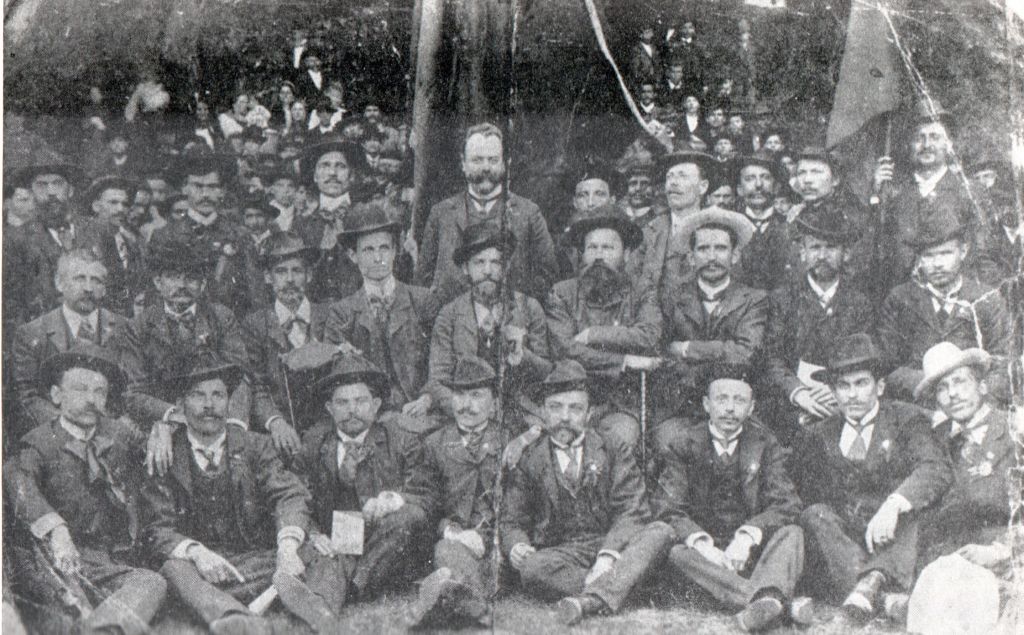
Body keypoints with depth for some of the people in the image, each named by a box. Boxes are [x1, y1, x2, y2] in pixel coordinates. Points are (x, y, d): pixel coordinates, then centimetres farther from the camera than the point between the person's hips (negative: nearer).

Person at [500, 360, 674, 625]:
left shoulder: (614, 451, 11)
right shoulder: (528, 460, 12)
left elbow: (631, 511, -1)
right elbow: (512, 521, 10)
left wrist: (608, 556, -21)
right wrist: (517, 546, -16)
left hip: (614, 546, 1)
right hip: (559, 551, -1)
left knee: (660, 532, -27)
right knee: (532, 570, -34)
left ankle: (591, 599, -42)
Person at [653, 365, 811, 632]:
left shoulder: (766, 444, 7)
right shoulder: (680, 444, 3)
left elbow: (786, 505, -4)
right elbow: (668, 510, -7)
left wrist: (746, 537, -22)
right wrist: (702, 544, -25)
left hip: (748, 551, 2)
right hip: (703, 552, -1)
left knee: (791, 533, -22)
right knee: (676, 553, -31)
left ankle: (766, 598, -52)